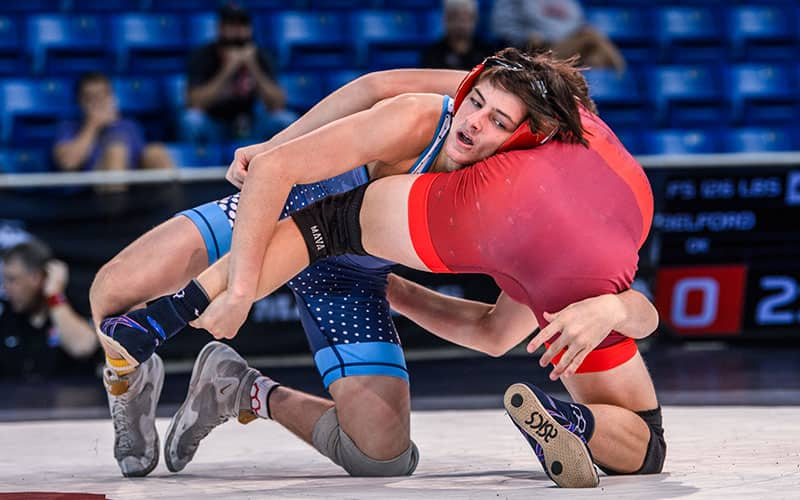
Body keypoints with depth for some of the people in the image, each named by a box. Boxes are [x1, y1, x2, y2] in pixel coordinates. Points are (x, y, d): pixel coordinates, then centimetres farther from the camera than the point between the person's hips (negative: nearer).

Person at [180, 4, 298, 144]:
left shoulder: (259, 56, -8)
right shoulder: (203, 56, -15)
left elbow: (277, 105, -17)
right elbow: (194, 103, -28)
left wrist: (254, 68, -29)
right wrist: (227, 71, -34)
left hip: (248, 128, 3)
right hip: (213, 127, -3)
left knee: (288, 121, -23)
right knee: (191, 120, -35)